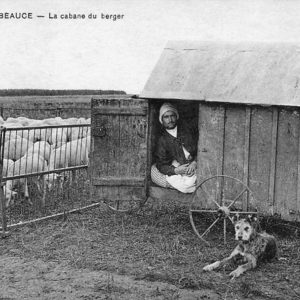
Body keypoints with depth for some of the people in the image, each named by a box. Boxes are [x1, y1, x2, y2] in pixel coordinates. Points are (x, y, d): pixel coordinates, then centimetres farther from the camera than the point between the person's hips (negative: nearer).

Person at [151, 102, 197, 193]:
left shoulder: (186, 130, 7)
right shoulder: (162, 140, 2)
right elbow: (162, 165, -1)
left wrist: (194, 163, -13)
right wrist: (175, 170, -20)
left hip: (193, 167, 0)